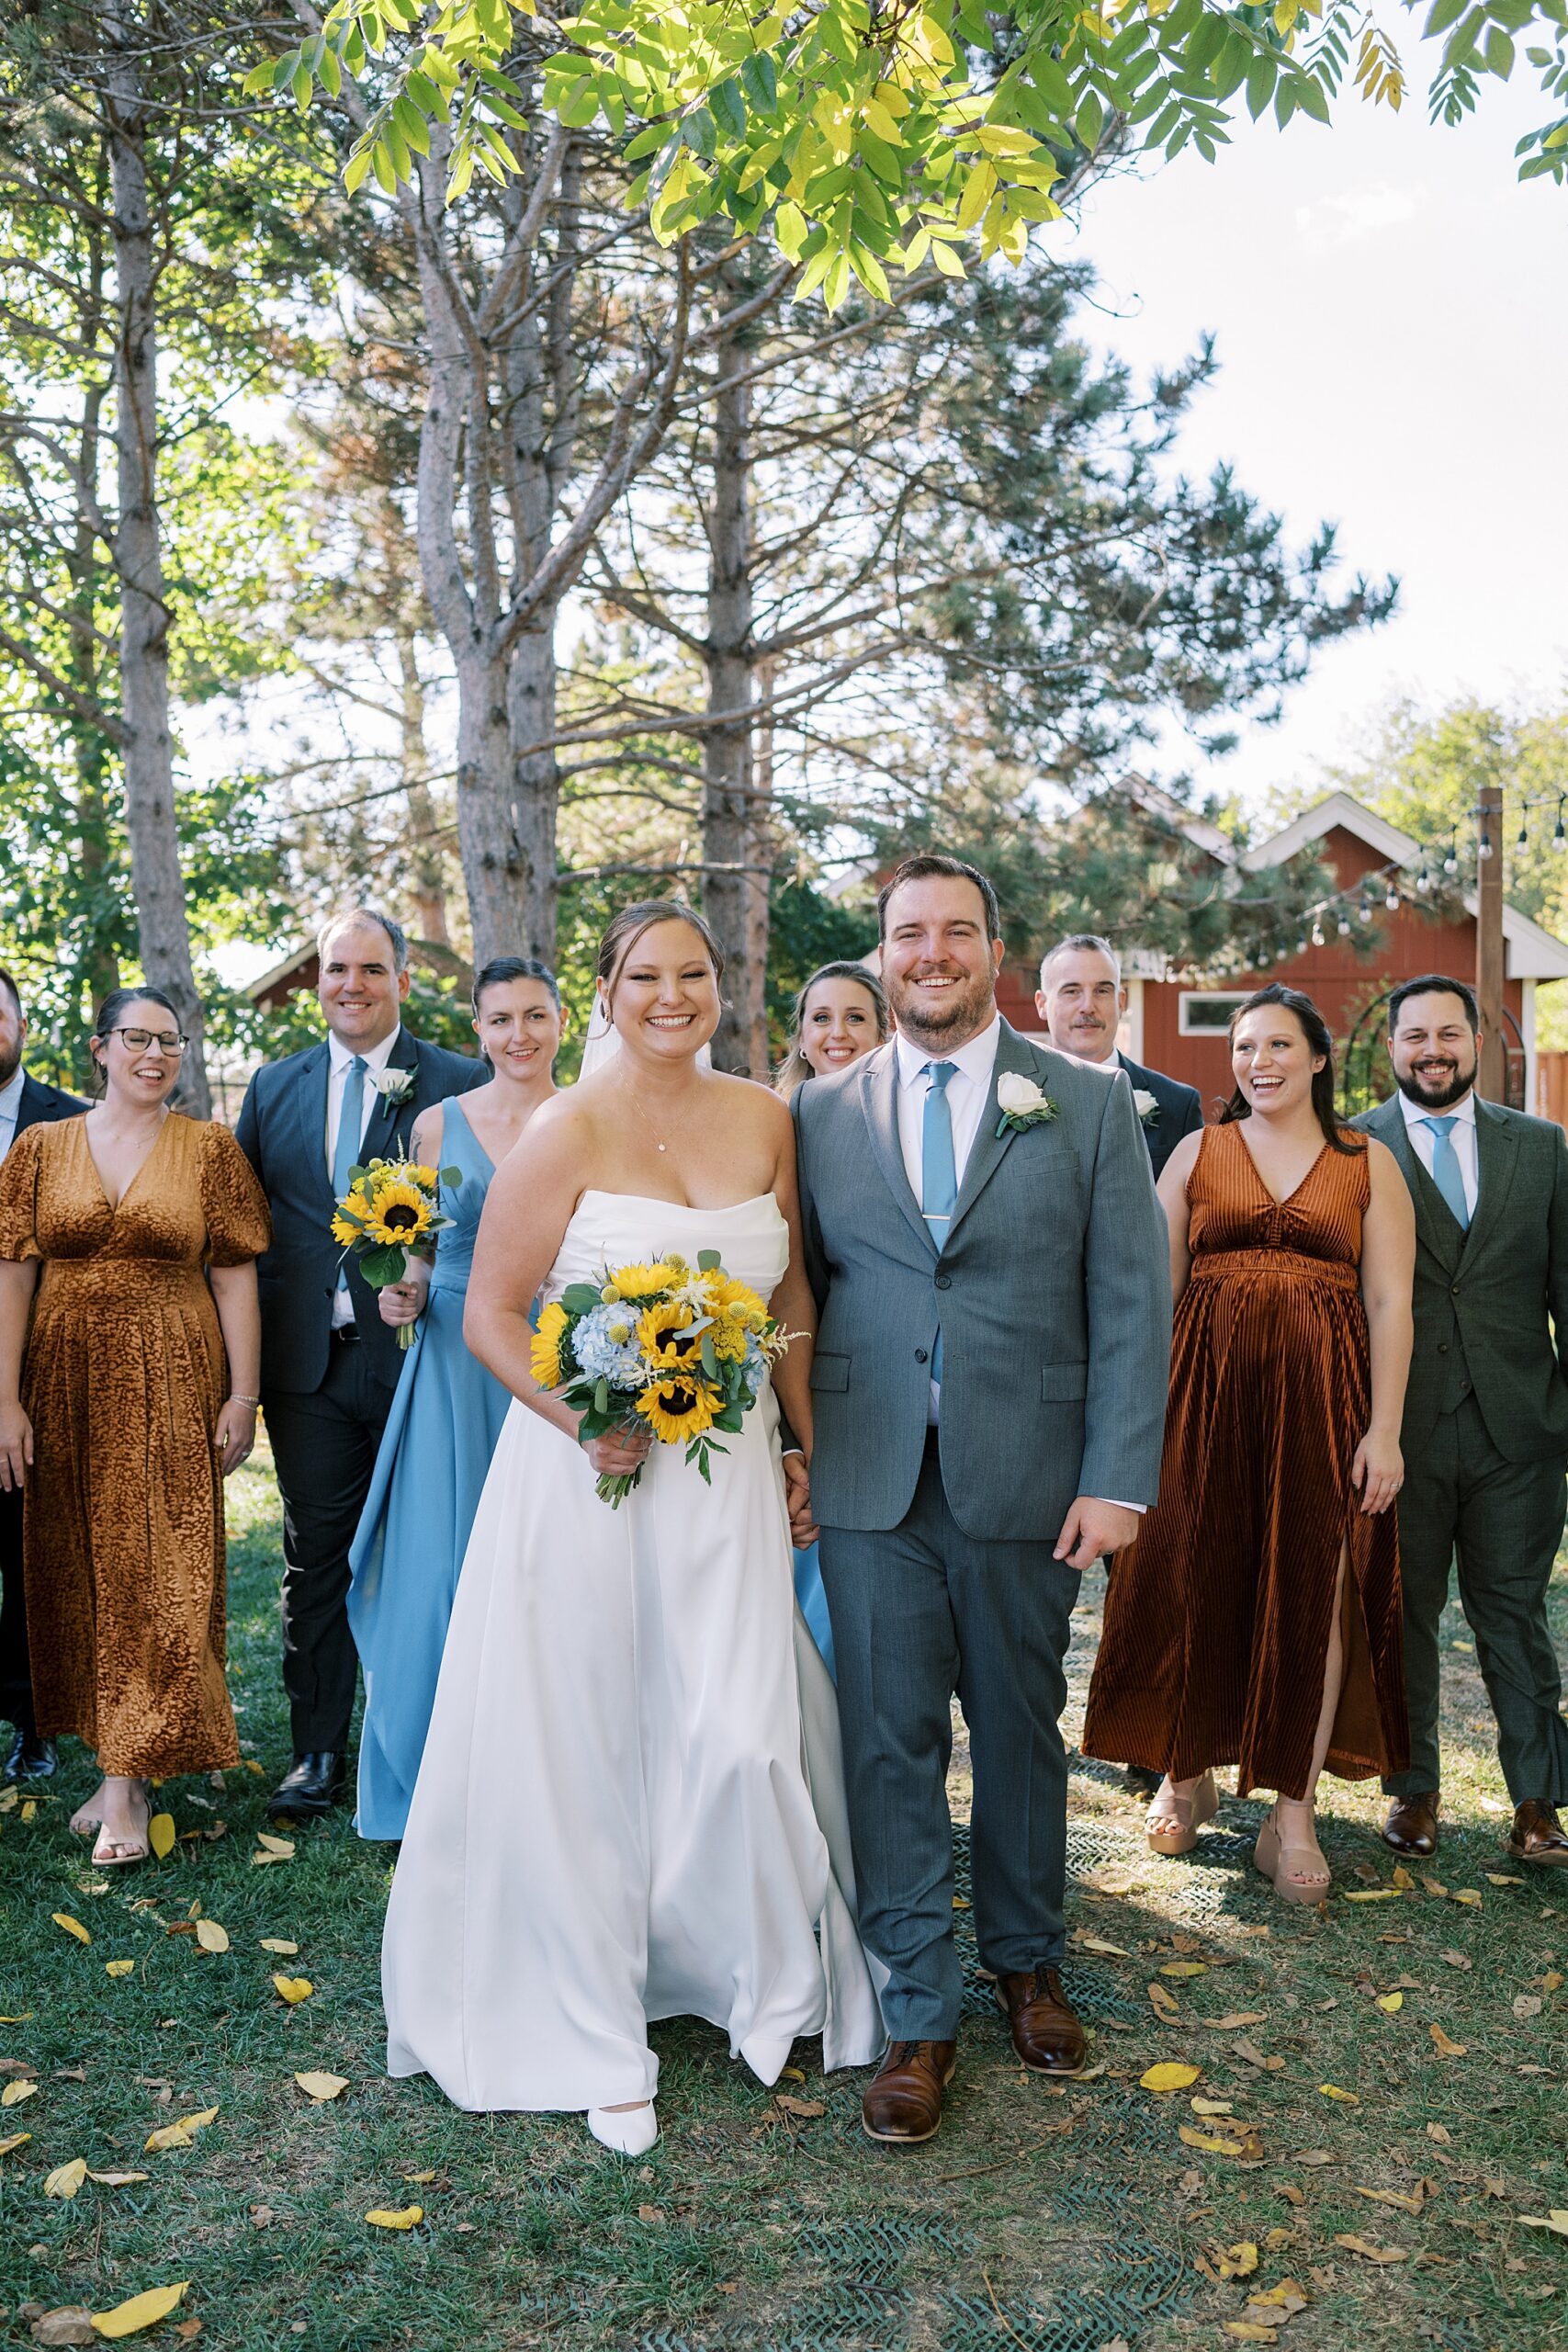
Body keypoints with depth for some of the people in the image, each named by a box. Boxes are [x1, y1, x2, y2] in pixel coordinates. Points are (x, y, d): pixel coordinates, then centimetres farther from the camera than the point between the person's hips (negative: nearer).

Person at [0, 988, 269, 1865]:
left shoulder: (210, 1148, 2)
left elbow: (235, 1277, -1)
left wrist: (243, 1395, -7)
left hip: (173, 1382, -2)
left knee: (159, 1570, -3)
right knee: (81, 1565, 8)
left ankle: (126, 1784, 4)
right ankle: (120, 1760, 21)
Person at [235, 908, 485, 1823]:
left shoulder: (459, 1084, -1)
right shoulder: (275, 1086, 11)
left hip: (418, 1358, -3)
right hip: (308, 1365, 3)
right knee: (317, 1559, 9)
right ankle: (318, 1752, 22)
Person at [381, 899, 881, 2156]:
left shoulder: (763, 1117, 4)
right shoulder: (568, 1132, -9)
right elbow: (492, 1314, -6)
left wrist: (809, 1447, 8)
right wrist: (582, 1419, -19)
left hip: (727, 1475, 3)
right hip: (584, 1469, -2)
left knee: (741, 1741, -1)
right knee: (580, 1750, 7)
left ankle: (770, 1982, 29)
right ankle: (596, 2033, 27)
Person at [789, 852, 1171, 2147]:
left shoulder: (1089, 1105, 1)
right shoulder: (822, 1113, 7)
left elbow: (1133, 1301, -2)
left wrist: (1117, 1479, -7)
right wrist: (786, 1441, 1)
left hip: (1026, 1481, 0)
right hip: (870, 1483, 1)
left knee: (1020, 1732, 15)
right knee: (890, 1743, 4)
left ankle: (1027, 1962, 37)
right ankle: (920, 2014, 20)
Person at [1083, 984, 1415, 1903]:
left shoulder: (1369, 1162, 7)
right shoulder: (1197, 1152, 9)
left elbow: (1391, 1302, 1)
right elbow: (1153, 1286, 5)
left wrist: (1385, 1429, -7)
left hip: (1323, 1397, 0)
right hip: (1206, 1391, 1)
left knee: (1315, 1596, 1)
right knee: (1192, 1585, 4)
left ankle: (1294, 1816, 13)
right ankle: (1188, 1774, 26)